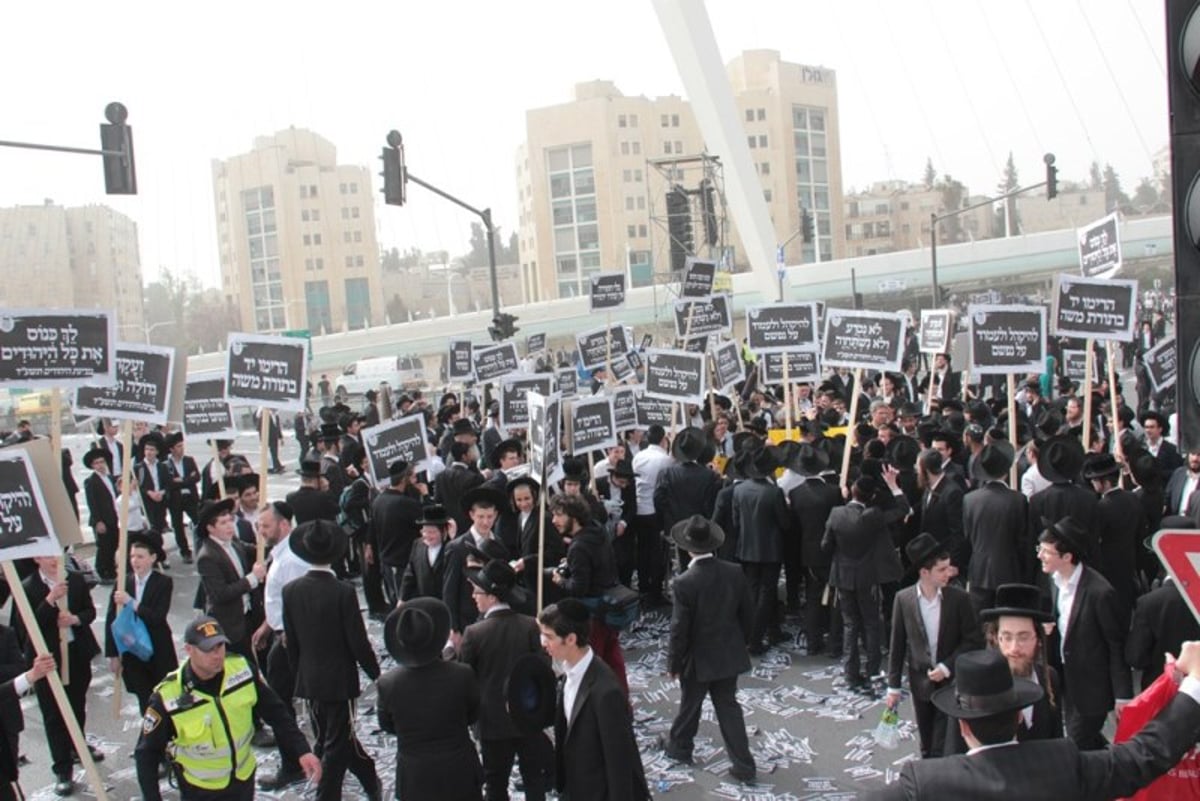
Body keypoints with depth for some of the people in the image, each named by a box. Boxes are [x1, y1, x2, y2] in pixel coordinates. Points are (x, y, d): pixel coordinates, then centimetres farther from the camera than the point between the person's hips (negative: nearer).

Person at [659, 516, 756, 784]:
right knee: (728, 706, 16)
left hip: (698, 659, -4)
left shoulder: (685, 582, -26)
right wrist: (739, 641, 18)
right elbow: (747, 615, 1)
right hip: (729, 654, 4)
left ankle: (680, 746, 43)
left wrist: (673, 663, -5)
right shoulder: (734, 572, -11)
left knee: (689, 705, 19)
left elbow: (679, 629, -19)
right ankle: (743, 765, 19)